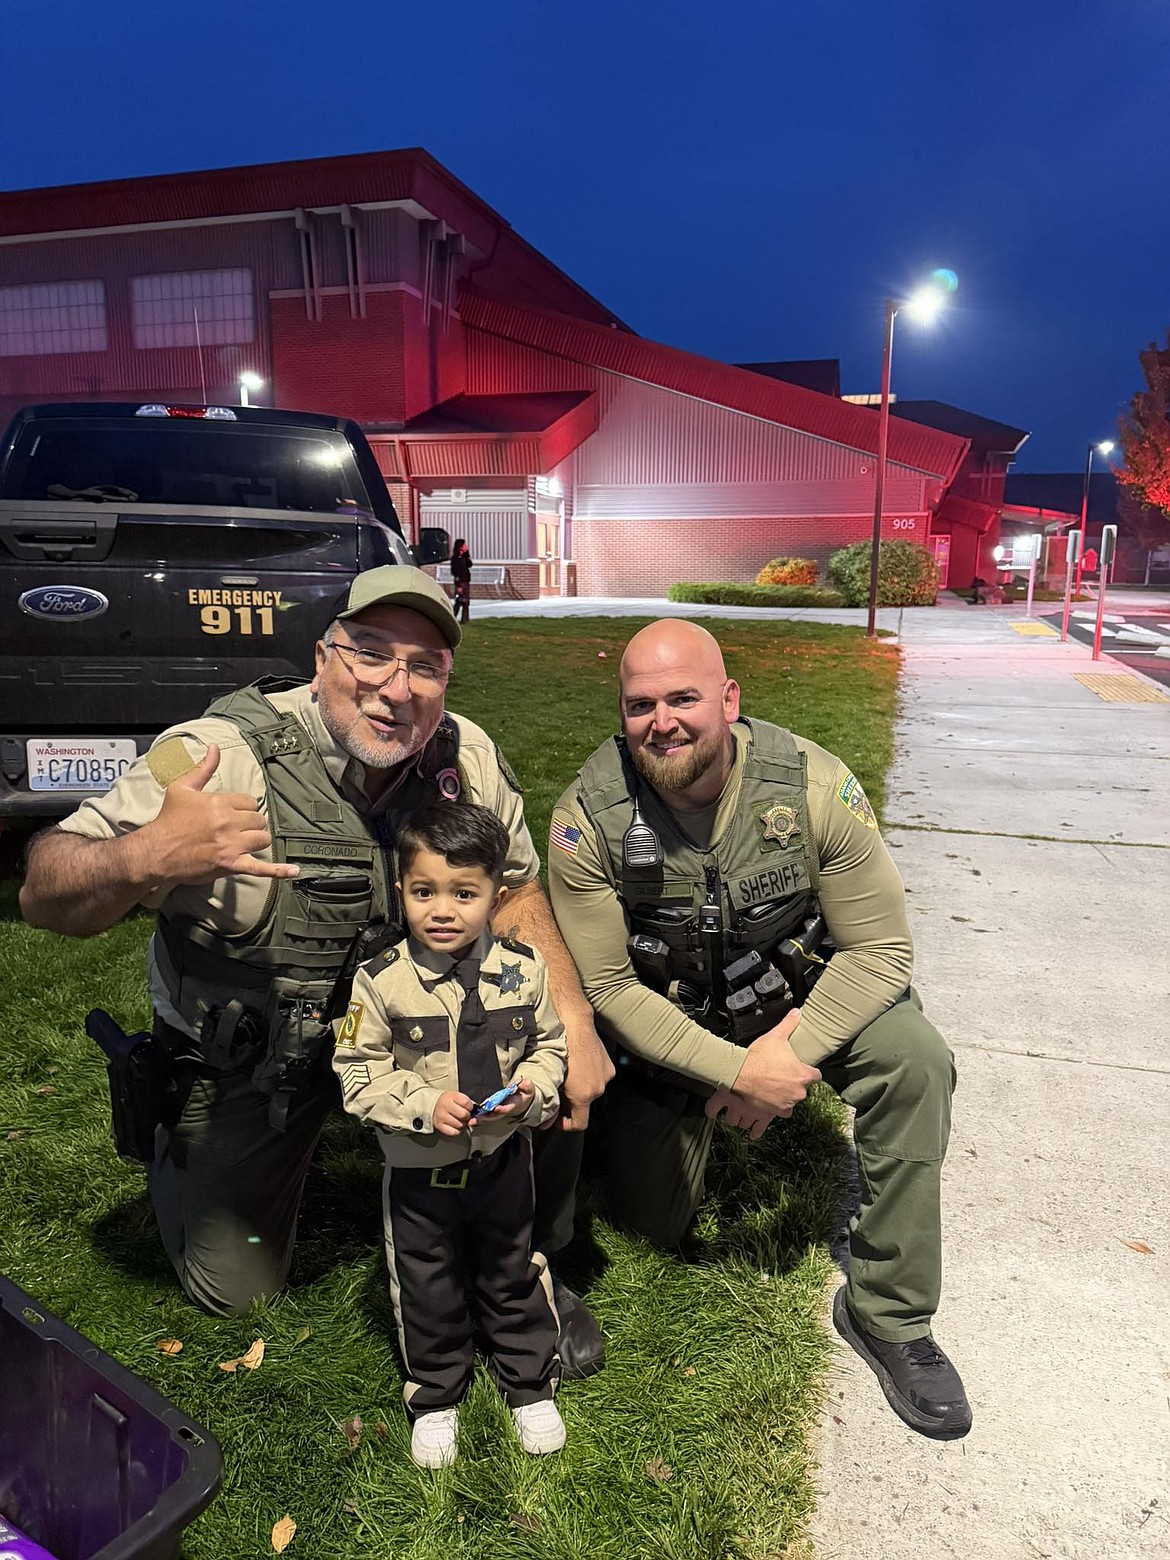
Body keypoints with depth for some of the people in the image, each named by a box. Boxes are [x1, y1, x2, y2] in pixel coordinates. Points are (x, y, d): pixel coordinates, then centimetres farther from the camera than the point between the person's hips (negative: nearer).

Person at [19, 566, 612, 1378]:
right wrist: (142, 859, -51)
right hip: (241, 1058, -2)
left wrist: (576, 1022, -14)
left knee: (553, 1065, -17)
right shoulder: (220, 755, -27)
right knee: (235, 1286, 7)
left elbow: (515, 889, -2)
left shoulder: (468, 756, -14)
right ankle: (186, 1151, 40)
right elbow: (46, 897, -28)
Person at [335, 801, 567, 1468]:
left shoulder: (523, 969, -12)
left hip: (503, 1158, 1)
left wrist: (531, 1088, -18)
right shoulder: (382, 981, -18)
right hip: (419, 1169, -1)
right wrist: (424, 1106, -24)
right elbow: (358, 1072, -12)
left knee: (514, 1275, 20)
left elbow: (550, 1044, 1)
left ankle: (532, 1386, 44)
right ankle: (436, 1399, 43)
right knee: (428, 1292, 18)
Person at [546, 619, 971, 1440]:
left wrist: (790, 1055, -28)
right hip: (666, 1024, 1)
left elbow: (880, 947, -18)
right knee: (653, 1225, 6)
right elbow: (604, 986, -19)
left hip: (803, 995, 0)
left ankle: (889, 1313, -8)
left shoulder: (813, 784, -24)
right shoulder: (587, 817, -24)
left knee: (915, 1060, -28)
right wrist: (737, 1071, -27)